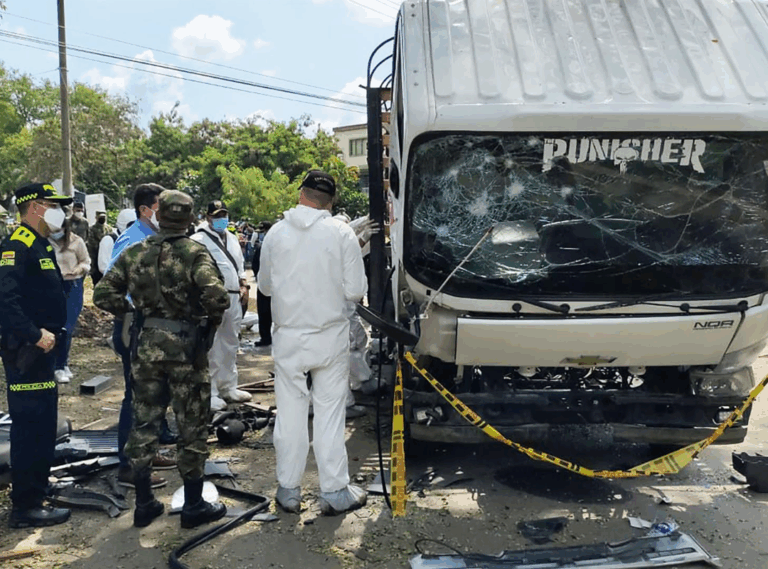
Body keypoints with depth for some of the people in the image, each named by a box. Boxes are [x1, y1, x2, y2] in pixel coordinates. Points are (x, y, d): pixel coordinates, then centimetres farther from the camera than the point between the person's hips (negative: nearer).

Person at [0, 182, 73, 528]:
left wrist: (51, 333, 12)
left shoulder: (40, 245, 16)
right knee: (29, 427, -3)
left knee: (43, 425, 18)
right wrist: (35, 335, -24)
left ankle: (34, 495, 31)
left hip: (42, 350, 10)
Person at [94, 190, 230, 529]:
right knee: (191, 427, 8)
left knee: (144, 423, 16)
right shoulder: (195, 252, -12)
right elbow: (216, 294, -27)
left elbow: (103, 294, 1)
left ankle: (144, 504, 26)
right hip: (185, 347, -4)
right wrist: (214, 319, -8)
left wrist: (131, 311, 13)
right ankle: (193, 506, 19)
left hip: (146, 346, 4)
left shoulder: (134, 253, 2)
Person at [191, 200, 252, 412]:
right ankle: (210, 393, 3)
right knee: (211, 349, -6)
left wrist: (243, 285, 11)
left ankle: (228, 387, 28)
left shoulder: (232, 238, 18)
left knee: (231, 345, 16)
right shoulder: (199, 239, -7)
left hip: (234, 298, 8)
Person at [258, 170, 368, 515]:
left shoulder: (276, 233, -3)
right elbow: (356, 291, -9)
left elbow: (265, 286, 7)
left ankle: (289, 491, 22)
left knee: (290, 415, 11)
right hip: (330, 337, -1)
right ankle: (334, 493, 15)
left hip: (288, 338, 2)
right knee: (330, 415, 7)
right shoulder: (342, 233, -9)